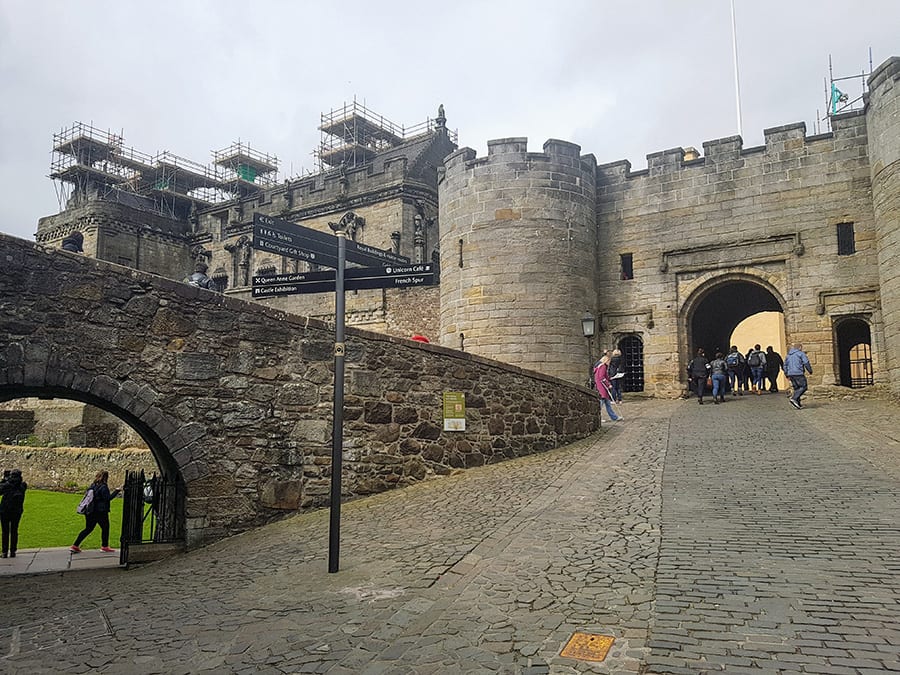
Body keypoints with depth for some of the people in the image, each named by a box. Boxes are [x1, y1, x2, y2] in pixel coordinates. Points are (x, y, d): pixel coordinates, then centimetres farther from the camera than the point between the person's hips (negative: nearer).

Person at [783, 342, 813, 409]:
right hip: (798, 373, -7)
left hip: (790, 374, 7)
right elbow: (806, 363, -9)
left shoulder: (789, 355, 19)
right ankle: (794, 398, -19)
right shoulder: (801, 353, -2)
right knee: (803, 387, -3)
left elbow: (785, 365, 20)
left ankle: (798, 403, 7)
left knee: (796, 388, 12)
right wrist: (810, 371, 3)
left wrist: (787, 375, 25)